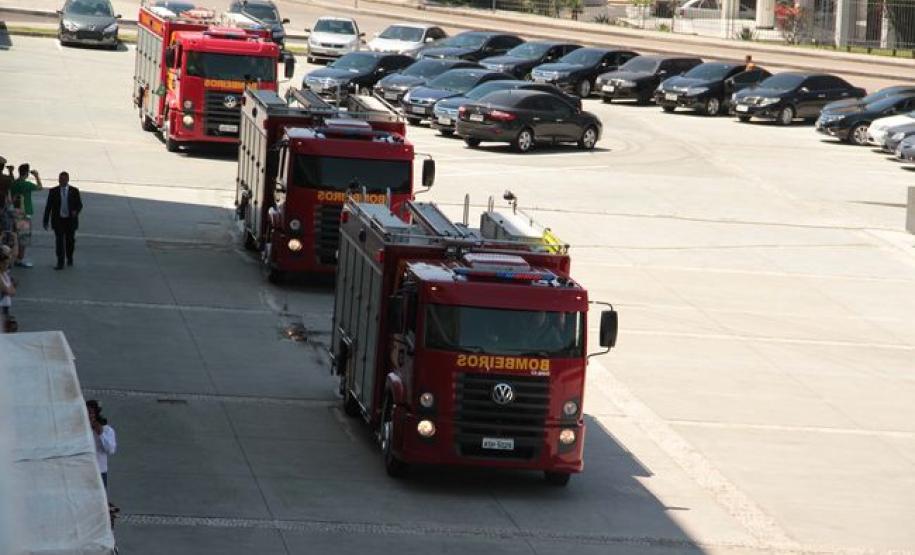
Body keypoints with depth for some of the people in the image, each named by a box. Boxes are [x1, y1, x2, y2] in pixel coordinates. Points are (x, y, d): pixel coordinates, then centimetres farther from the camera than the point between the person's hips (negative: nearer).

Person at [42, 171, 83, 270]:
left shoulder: (74, 191, 2)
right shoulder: (53, 191, 1)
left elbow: (79, 205, 5)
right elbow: (48, 206, 3)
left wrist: (76, 211, -17)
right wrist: (45, 221, 0)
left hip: (70, 220, 1)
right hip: (58, 220, -1)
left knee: (70, 240, 11)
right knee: (59, 241, -7)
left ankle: (69, 259, 35)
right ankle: (60, 263, -5)